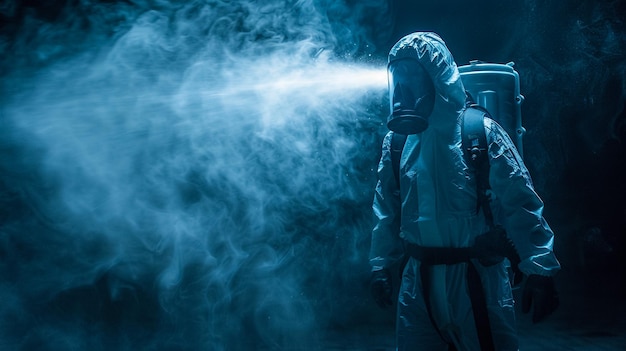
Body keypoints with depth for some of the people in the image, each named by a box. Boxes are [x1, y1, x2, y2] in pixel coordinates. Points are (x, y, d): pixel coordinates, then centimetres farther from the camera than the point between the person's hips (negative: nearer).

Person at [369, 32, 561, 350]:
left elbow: (519, 203, -12)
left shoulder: (479, 131, -10)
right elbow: (386, 210, 11)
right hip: (418, 279, 4)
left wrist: (539, 269, -16)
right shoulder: (395, 139, 3)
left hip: (476, 277, -4)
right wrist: (381, 266, 11)